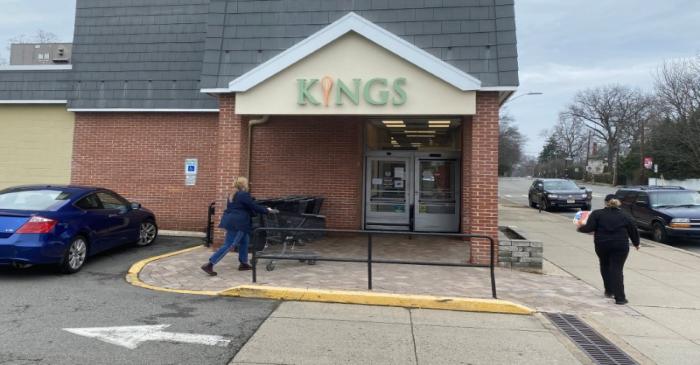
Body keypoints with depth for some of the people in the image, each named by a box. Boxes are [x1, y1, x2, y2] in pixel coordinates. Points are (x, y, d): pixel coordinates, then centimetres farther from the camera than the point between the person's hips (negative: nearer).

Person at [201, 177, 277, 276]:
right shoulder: (244, 195, -10)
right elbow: (255, 207, -9)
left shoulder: (232, 196, 18)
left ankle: (243, 263, 23)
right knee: (229, 245, -7)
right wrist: (267, 210, 4)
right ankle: (209, 264, -10)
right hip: (236, 223, -10)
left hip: (230, 221, 10)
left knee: (244, 241, 19)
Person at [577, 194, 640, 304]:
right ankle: (619, 297, -7)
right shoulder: (624, 216, 9)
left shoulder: (597, 214, 1)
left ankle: (609, 290, 27)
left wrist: (580, 227, 9)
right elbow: (633, 230, 14)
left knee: (605, 266, 21)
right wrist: (636, 243, 29)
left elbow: (589, 228, -10)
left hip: (602, 246, 0)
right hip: (620, 246, 1)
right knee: (617, 270, 0)